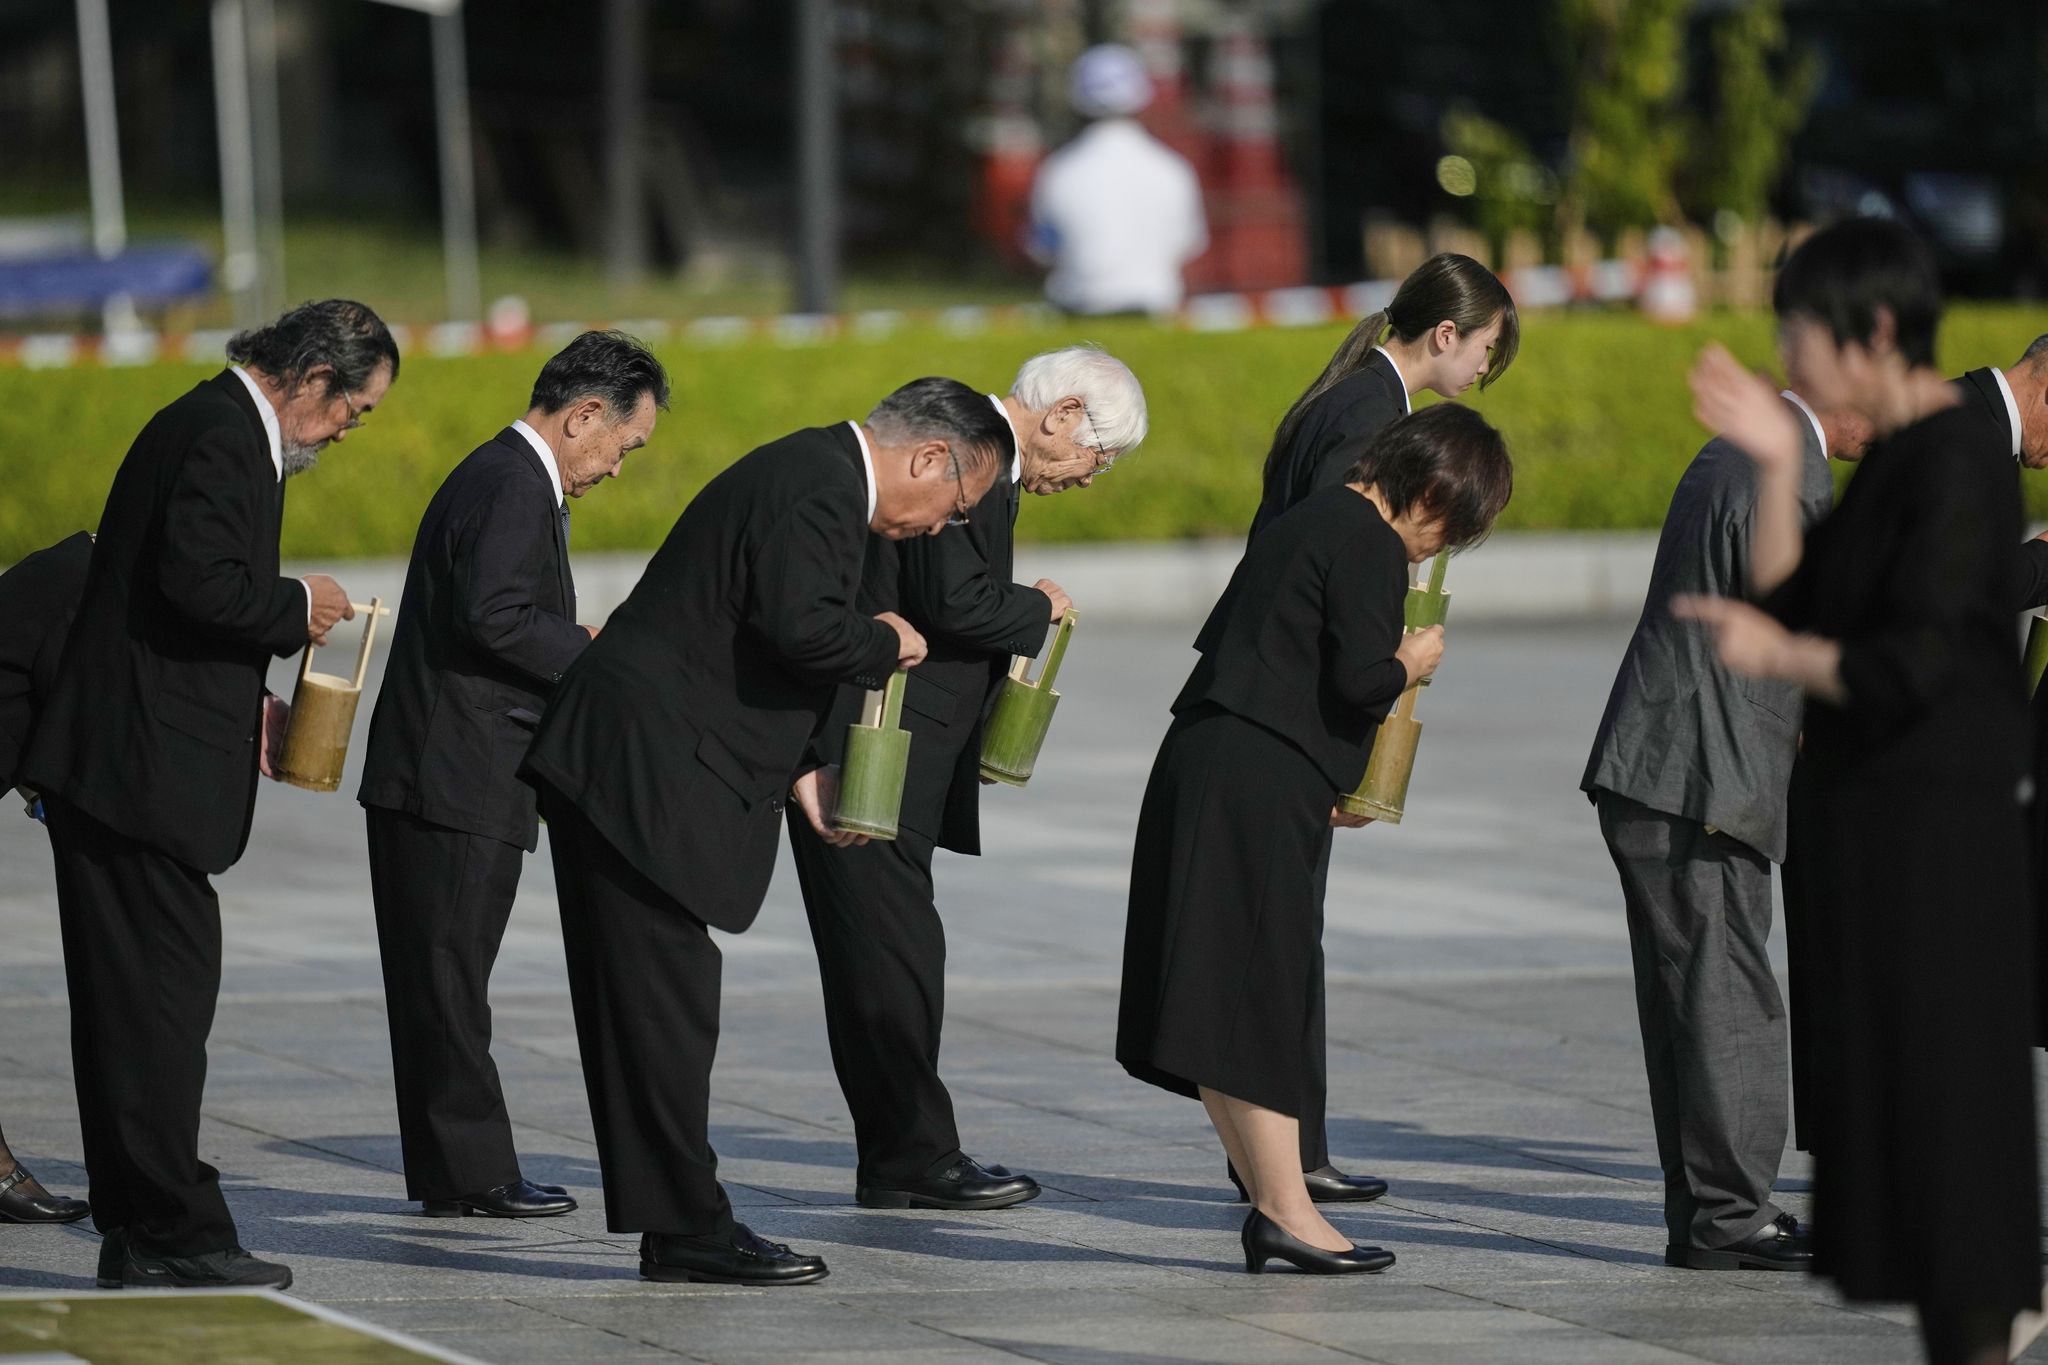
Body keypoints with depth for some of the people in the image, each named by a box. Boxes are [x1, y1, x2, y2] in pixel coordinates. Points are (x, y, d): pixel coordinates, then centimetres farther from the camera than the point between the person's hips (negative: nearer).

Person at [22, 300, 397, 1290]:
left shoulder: (211, 425, 20)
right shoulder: (223, 436, -13)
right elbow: (199, 581, -25)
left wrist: (244, 705, 17)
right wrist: (297, 608, -8)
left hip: (112, 765, 11)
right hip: (142, 769, -11)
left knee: (134, 1005, 11)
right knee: (161, 996, -8)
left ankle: (138, 1237, 13)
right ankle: (174, 1235, -7)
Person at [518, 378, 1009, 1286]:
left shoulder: (815, 473, 20)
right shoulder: (819, 487, -14)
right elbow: (802, 627, -28)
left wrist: (796, 772, 14)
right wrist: (886, 643, -8)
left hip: (618, 768, 11)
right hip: (640, 772, -11)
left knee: (653, 1007, 11)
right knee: (666, 1002, -7)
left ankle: (678, 1231, 13)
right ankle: (689, 1230, -4)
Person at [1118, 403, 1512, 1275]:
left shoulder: (1311, 522, 21)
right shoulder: (1369, 543, -8)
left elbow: (1223, 644, 24)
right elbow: (1360, 679, -17)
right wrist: (1411, 662, 4)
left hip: (1200, 773, 10)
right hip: (1261, 788, -10)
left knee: (1231, 1004, 8)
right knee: (1261, 996, -8)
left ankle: (1271, 1204, 12)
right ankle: (1285, 1209, -8)